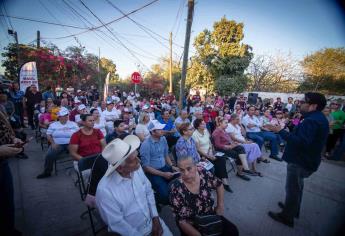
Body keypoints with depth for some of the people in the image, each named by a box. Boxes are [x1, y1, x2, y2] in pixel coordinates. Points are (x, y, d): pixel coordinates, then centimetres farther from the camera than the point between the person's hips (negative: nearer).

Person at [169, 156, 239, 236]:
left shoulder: (203, 173, -17)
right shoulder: (176, 188, -26)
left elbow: (219, 185, 3)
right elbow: (181, 220, -19)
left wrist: (220, 206, 1)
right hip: (192, 226, -3)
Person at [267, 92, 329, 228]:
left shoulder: (311, 121, -25)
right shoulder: (319, 118, 9)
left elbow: (301, 142, -35)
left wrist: (281, 131, -32)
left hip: (300, 161, -11)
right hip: (305, 159, 11)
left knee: (292, 188, 4)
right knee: (296, 186, 25)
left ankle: (287, 216, 20)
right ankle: (292, 208, 43)